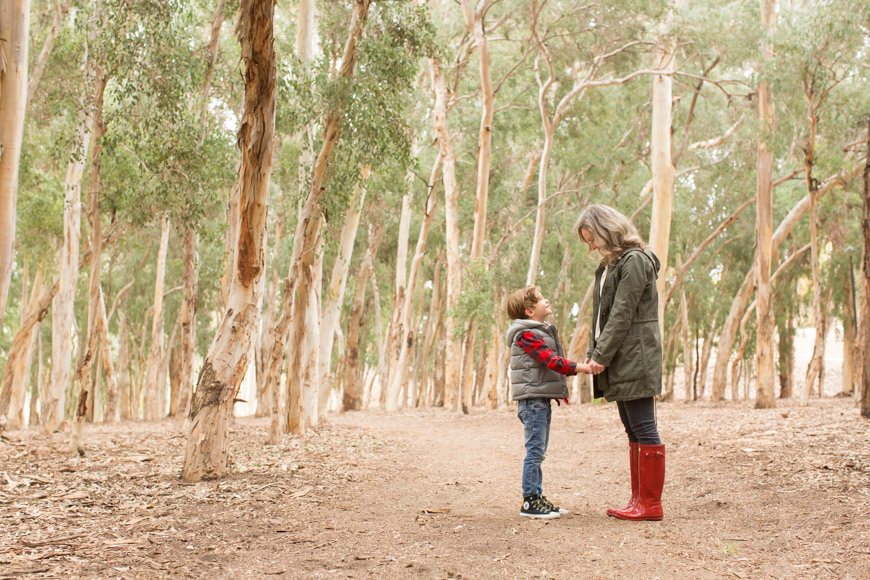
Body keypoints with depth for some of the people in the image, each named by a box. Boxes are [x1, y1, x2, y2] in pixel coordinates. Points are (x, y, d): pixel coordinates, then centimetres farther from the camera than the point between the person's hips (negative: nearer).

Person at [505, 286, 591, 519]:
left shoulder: (543, 331, 20)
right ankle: (529, 502, -3)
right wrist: (582, 367, -26)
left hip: (542, 399, 10)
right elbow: (551, 360, -21)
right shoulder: (527, 335, -13)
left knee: (538, 452, 13)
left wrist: (582, 367, 7)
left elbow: (554, 363, 18)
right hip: (532, 398, -10)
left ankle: (538, 497, 19)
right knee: (535, 451, -8)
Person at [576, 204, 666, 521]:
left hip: (635, 358, -10)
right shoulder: (609, 265, 19)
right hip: (619, 362, 10)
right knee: (633, 432, 11)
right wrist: (593, 352, 8)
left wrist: (602, 356, -16)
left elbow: (622, 314, -16)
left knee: (644, 430, -6)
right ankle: (639, 499, 17)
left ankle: (651, 503, -2)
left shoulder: (635, 260, -10)